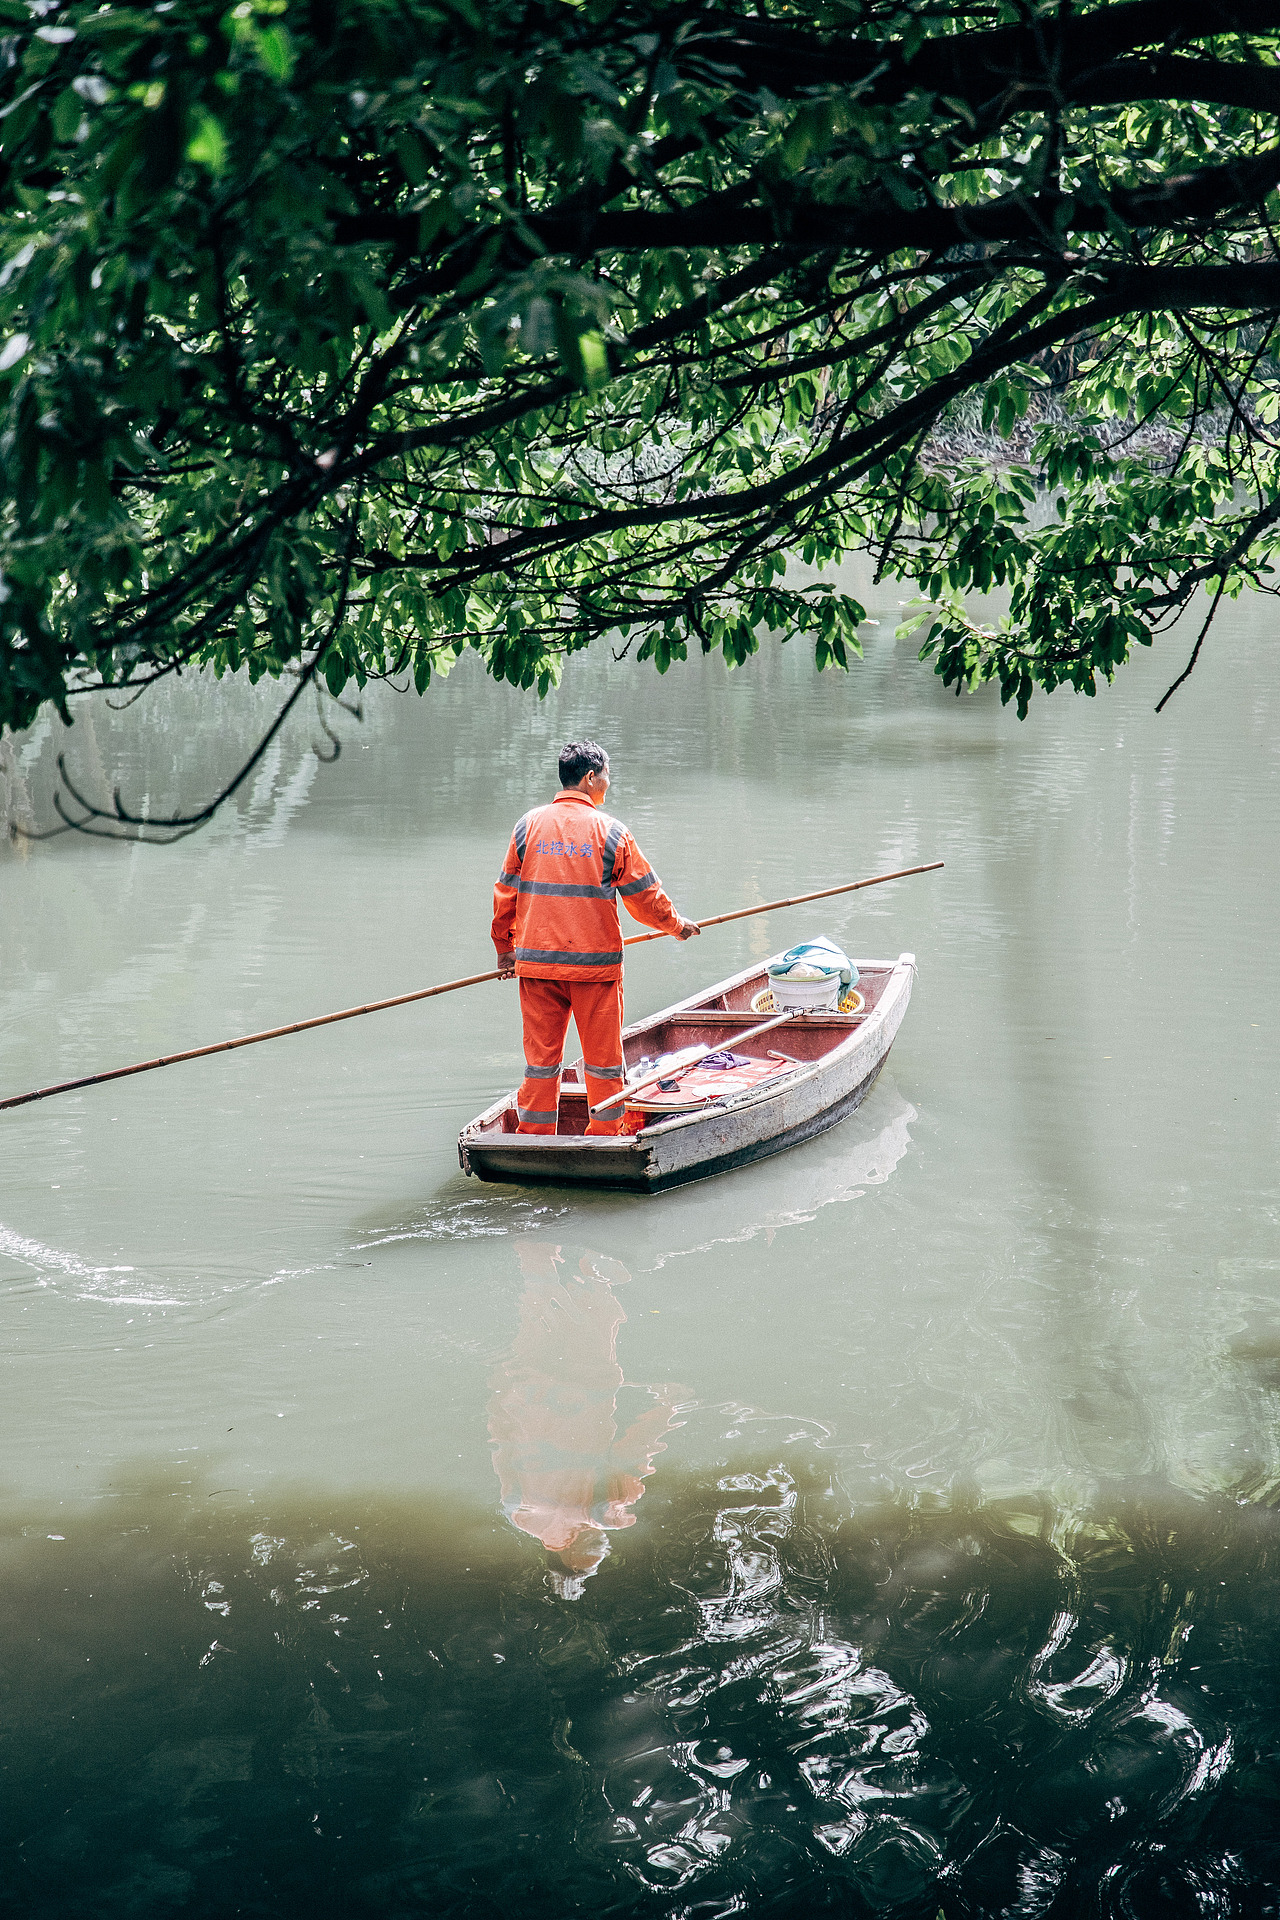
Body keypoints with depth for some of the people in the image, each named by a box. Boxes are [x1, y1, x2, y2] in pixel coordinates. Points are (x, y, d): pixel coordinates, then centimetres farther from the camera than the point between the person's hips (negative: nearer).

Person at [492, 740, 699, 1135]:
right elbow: (644, 895, 1)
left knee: (541, 1058, 8)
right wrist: (677, 925, 20)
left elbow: (505, 894, 8)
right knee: (603, 1058, 8)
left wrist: (505, 948, 21)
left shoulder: (528, 826, 2)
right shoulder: (610, 832, -6)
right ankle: (606, 1140, 14)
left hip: (536, 960, 3)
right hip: (596, 962, -3)